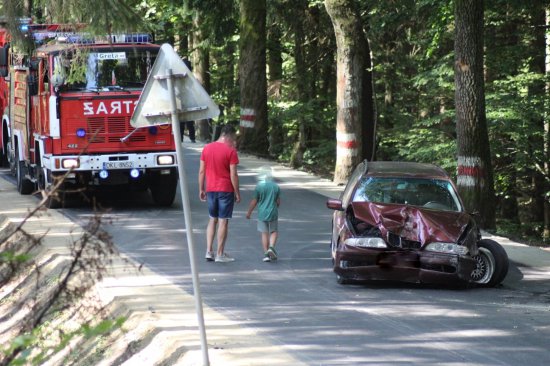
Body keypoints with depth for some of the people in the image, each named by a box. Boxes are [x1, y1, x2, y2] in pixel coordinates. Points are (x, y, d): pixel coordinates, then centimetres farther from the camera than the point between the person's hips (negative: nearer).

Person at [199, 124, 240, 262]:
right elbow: (233, 174, -12)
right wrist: (237, 193, -5)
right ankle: (220, 254, 3)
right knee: (223, 221, 1)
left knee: (212, 220, 15)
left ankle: (209, 251, 9)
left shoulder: (207, 148, 4)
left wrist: (201, 189, 14)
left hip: (210, 189, 5)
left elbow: (201, 171, 6)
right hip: (226, 189, -5)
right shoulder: (230, 150, -11)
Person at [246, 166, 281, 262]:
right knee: (274, 231, 14)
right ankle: (271, 247, -10)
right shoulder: (276, 187, -3)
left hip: (262, 214, -1)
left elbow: (254, 202, -5)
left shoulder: (258, 187, -9)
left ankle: (266, 253, 5)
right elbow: (278, 201, 4)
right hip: (273, 213, 1)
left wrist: (249, 212, 8)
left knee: (264, 233, 7)